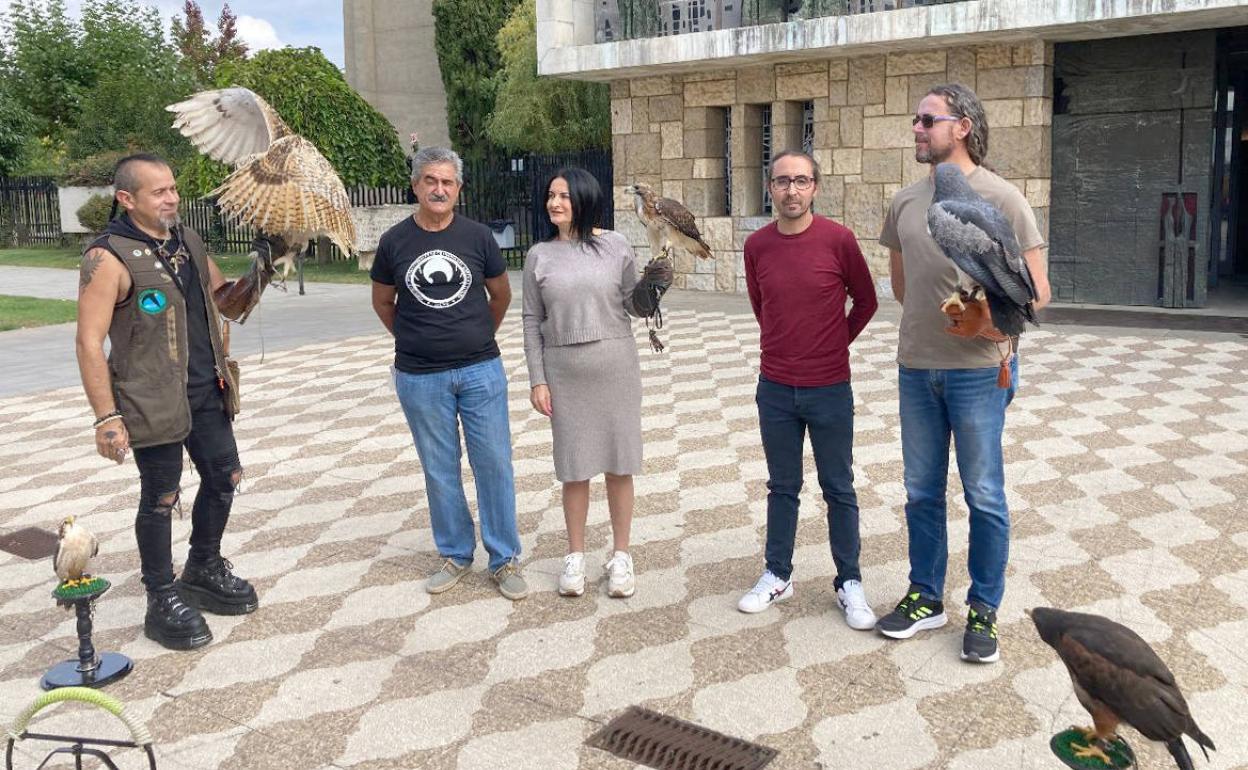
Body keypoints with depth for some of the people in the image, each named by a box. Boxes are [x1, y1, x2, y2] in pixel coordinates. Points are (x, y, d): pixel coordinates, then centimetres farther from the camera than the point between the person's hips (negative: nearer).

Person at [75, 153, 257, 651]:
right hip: (154, 401, -7)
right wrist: (107, 417, -21)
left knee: (224, 478, 16)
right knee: (162, 498, 4)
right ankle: (162, 600, 21)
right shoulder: (109, 258, -15)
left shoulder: (187, 240, 9)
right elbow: (90, 342, -17)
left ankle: (204, 569, 38)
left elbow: (223, 292, 25)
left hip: (206, 391, 7)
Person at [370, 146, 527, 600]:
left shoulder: (477, 236, -2)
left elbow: (501, 294, 12)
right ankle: (455, 555, 24)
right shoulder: (395, 242, -1)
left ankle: (504, 559, 13)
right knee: (440, 470, 9)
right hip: (420, 378, 0)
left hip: (481, 371, 0)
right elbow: (382, 301, 14)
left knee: (494, 464, 2)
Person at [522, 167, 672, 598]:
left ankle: (620, 556, 20)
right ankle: (575, 556, 23)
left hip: (615, 366, -1)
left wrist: (651, 287, -16)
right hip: (563, 371, 1)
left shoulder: (615, 246, -1)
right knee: (574, 466, 8)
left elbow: (635, 308, 5)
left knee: (619, 464, 6)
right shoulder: (539, 256, 2)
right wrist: (537, 380, -1)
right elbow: (532, 322, 4)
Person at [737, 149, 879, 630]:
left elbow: (866, 301, 3)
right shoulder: (757, 246, -1)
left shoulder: (838, 240, -10)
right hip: (775, 388, 3)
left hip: (829, 389, -2)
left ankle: (849, 583, 21)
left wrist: (834, 344, 8)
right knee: (782, 487, 15)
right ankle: (777, 576, 28)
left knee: (839, 489, 9)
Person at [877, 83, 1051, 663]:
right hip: (916, 367, 5)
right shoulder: (906, 200, 7)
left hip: (977, 369, -5)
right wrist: (928, 321, 9)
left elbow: (1037, 292, -8)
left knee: (984, 495, 5)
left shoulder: (1000, 198, -8)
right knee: (921, 491, 14)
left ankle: (983, 610, 20)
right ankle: (925, 597, 29)